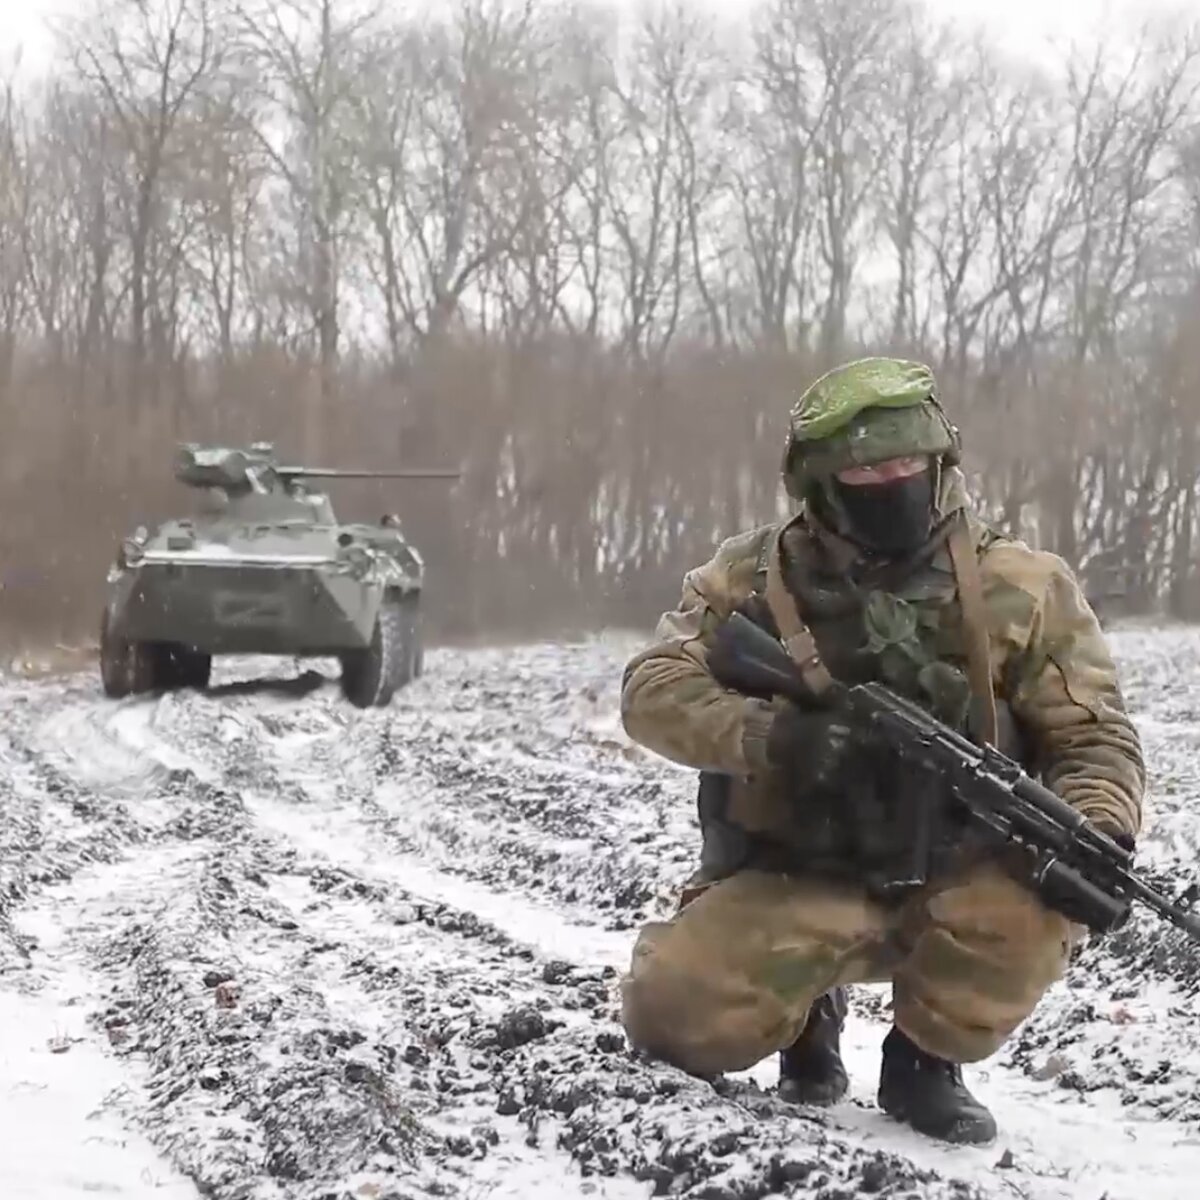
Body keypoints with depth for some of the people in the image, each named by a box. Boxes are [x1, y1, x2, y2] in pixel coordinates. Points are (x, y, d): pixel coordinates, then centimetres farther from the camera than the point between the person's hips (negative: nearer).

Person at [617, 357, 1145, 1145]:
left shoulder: (1021, 590, -4)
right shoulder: (754, 577, -2)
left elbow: (1094, 739, -2)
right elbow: (654, 689, -9)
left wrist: (1098, 836, -25)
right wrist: (768, 736, -28)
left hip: (948, 884, 0)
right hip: (793, 887, 0)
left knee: (1043, 897, -32)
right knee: (672, 1010, -24)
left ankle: (927, 1057, -3)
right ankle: (811, 1009, 12)